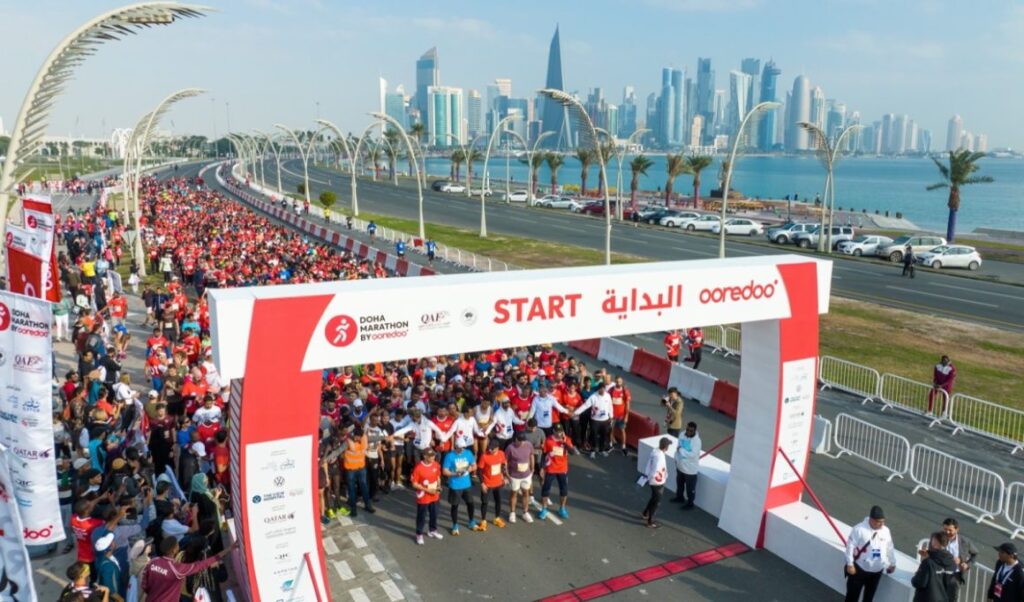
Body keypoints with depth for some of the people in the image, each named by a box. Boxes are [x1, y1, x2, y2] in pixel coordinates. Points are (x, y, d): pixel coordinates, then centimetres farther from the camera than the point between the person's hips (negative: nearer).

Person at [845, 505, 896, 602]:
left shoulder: (886, 531, -2)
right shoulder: (859, 529, -20)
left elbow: (890, 548, 13)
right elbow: (850, 546, -17)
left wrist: (892, 563, 22)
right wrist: (850, 564, -17)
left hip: (877, 571, 5)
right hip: (859, 569, -5)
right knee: (853, 594, 5)